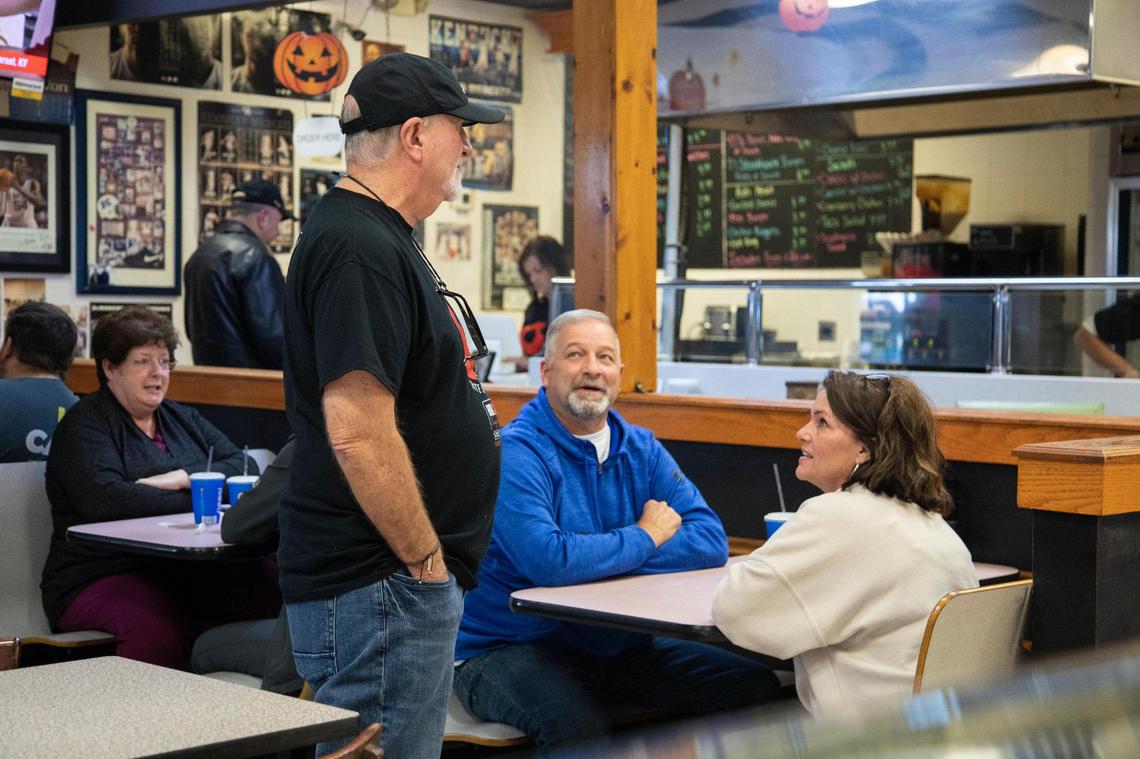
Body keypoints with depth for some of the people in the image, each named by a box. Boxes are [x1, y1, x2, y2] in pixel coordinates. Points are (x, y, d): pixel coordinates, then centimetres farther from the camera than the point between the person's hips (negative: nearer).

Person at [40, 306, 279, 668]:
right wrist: (198, 500, -10)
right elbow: (104, 499, -16)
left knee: (272, 591, -25)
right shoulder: (83, 426, 3)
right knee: (158, 627, -40)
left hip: (189, 569, 5)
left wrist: (182, 478, -8)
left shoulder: (182, 418, 23)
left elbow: (243, 467, 10)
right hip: (101, 578, -5)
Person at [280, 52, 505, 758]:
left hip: (405, 578, 11)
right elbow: (359, 433, -27)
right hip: (380, 590, -11)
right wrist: (425, 561, -18)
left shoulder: (384, 239, 16)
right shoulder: (359, 249, -19)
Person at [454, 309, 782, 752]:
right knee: (578, 723, -37)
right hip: (509, 647, -6)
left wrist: (596, 557, -18)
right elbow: (549, 562, -28)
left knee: (756, 685, -8)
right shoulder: (516, 454, -14)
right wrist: (645, 537, -12)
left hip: (616, 645, 6)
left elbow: (711, 541, -4)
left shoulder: (641, 449, 7)